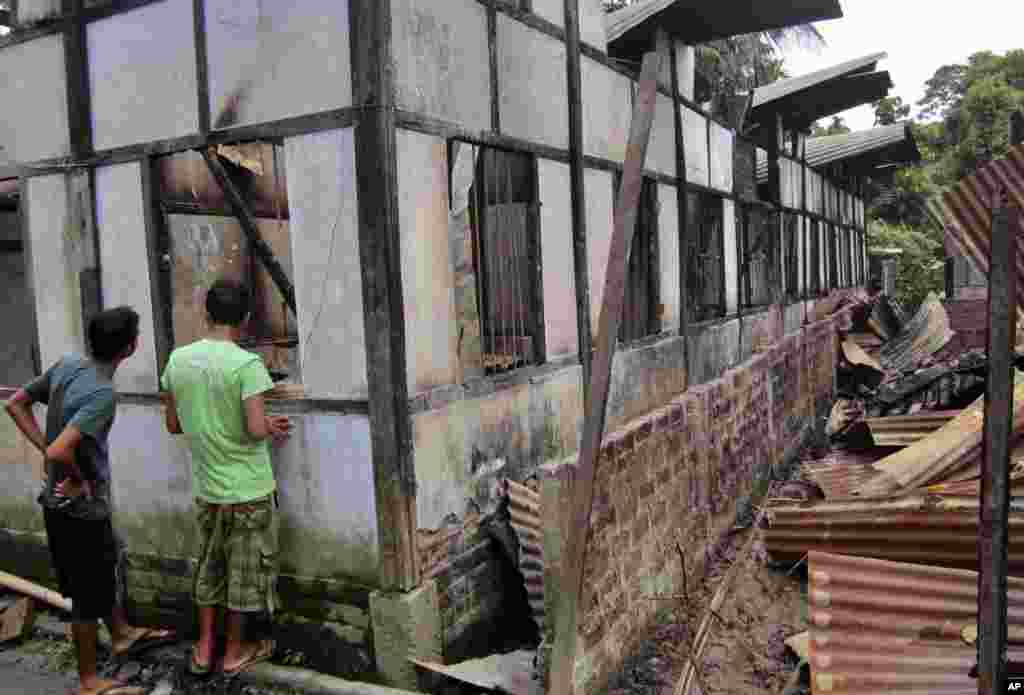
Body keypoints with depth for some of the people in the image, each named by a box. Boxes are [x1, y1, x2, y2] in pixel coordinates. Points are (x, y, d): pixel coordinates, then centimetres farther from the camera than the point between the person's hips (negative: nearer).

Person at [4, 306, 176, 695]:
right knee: (88, 592, 7)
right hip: (80, 505, -8)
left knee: (102, 571, 26)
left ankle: (123, 635, 46)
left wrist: (45, 449, 4)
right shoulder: (103, 394, -28)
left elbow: (15, 404, 7)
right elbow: (61, 452, -36)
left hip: (60, 501, 9)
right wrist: (79, 478, -16)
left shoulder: (65, 365, -2)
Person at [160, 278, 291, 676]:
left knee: (209, 567, 21)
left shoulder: (178, 359, -2)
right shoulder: (247, 364, -19)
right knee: (244, 570, 12)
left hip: (207, 486, 5)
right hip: (249, 488, -5)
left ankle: (204, 650, 30)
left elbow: (173, 425, 6)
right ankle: (234, 653, 26)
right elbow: (256, 430, -23)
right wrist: (272, 427, -3)